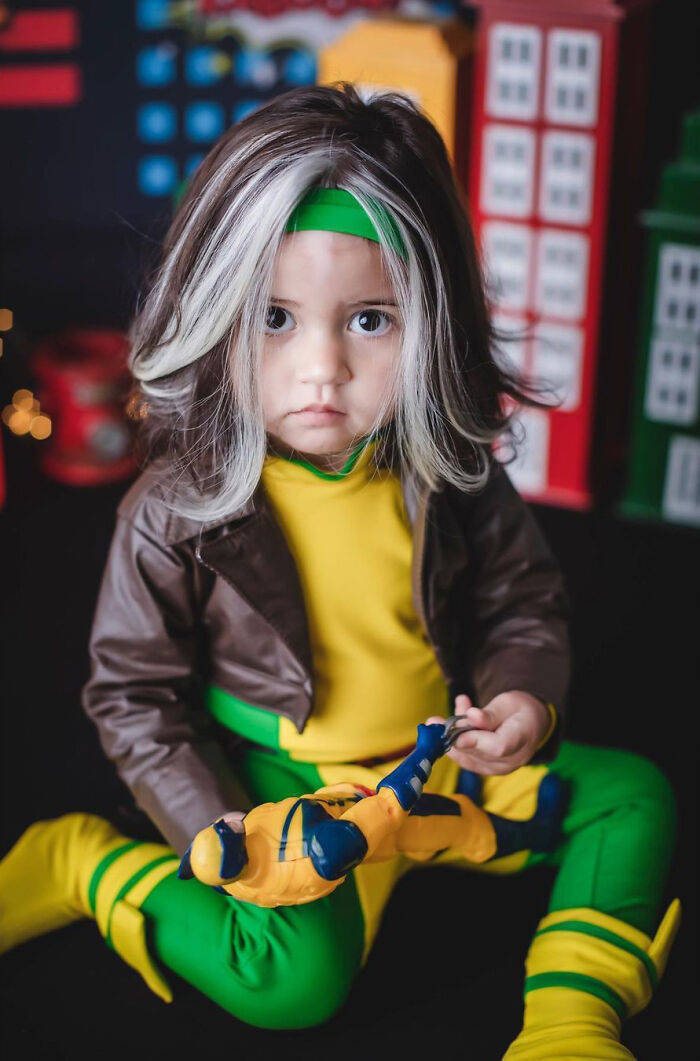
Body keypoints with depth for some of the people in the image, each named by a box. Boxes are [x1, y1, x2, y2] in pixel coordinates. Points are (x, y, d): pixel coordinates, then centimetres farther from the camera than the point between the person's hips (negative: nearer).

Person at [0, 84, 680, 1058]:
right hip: (279, 790, -4)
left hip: (443, 760, 5)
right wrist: (215, 831, -14)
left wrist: (523, 696, -13)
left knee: (633, 793, -4)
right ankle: (82, 861, -4)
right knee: (296, 976, -27)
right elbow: (132, 691, -7)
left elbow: (526, 603, 8)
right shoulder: (179, 509, -17)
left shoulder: (448, 476, -8)